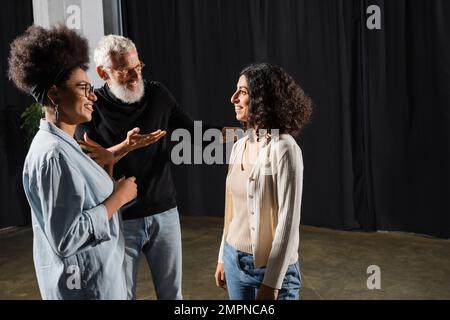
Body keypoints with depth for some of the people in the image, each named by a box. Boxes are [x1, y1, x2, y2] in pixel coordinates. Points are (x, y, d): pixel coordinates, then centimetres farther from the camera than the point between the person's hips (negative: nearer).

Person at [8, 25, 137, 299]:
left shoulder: (65, 144, 6)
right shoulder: (53, 154, -23)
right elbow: (66, 238, -27)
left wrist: (105, 164, 2)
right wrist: (119, 197, -20)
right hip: (84, 283, -9)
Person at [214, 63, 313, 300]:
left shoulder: (284, 149, -18)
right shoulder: (239, 146, 3)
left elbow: (288, 221, -19)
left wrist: (271, 283, -17)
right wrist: (223, 257, 15)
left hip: (271, 267, -7)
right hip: (235, 262, 7)